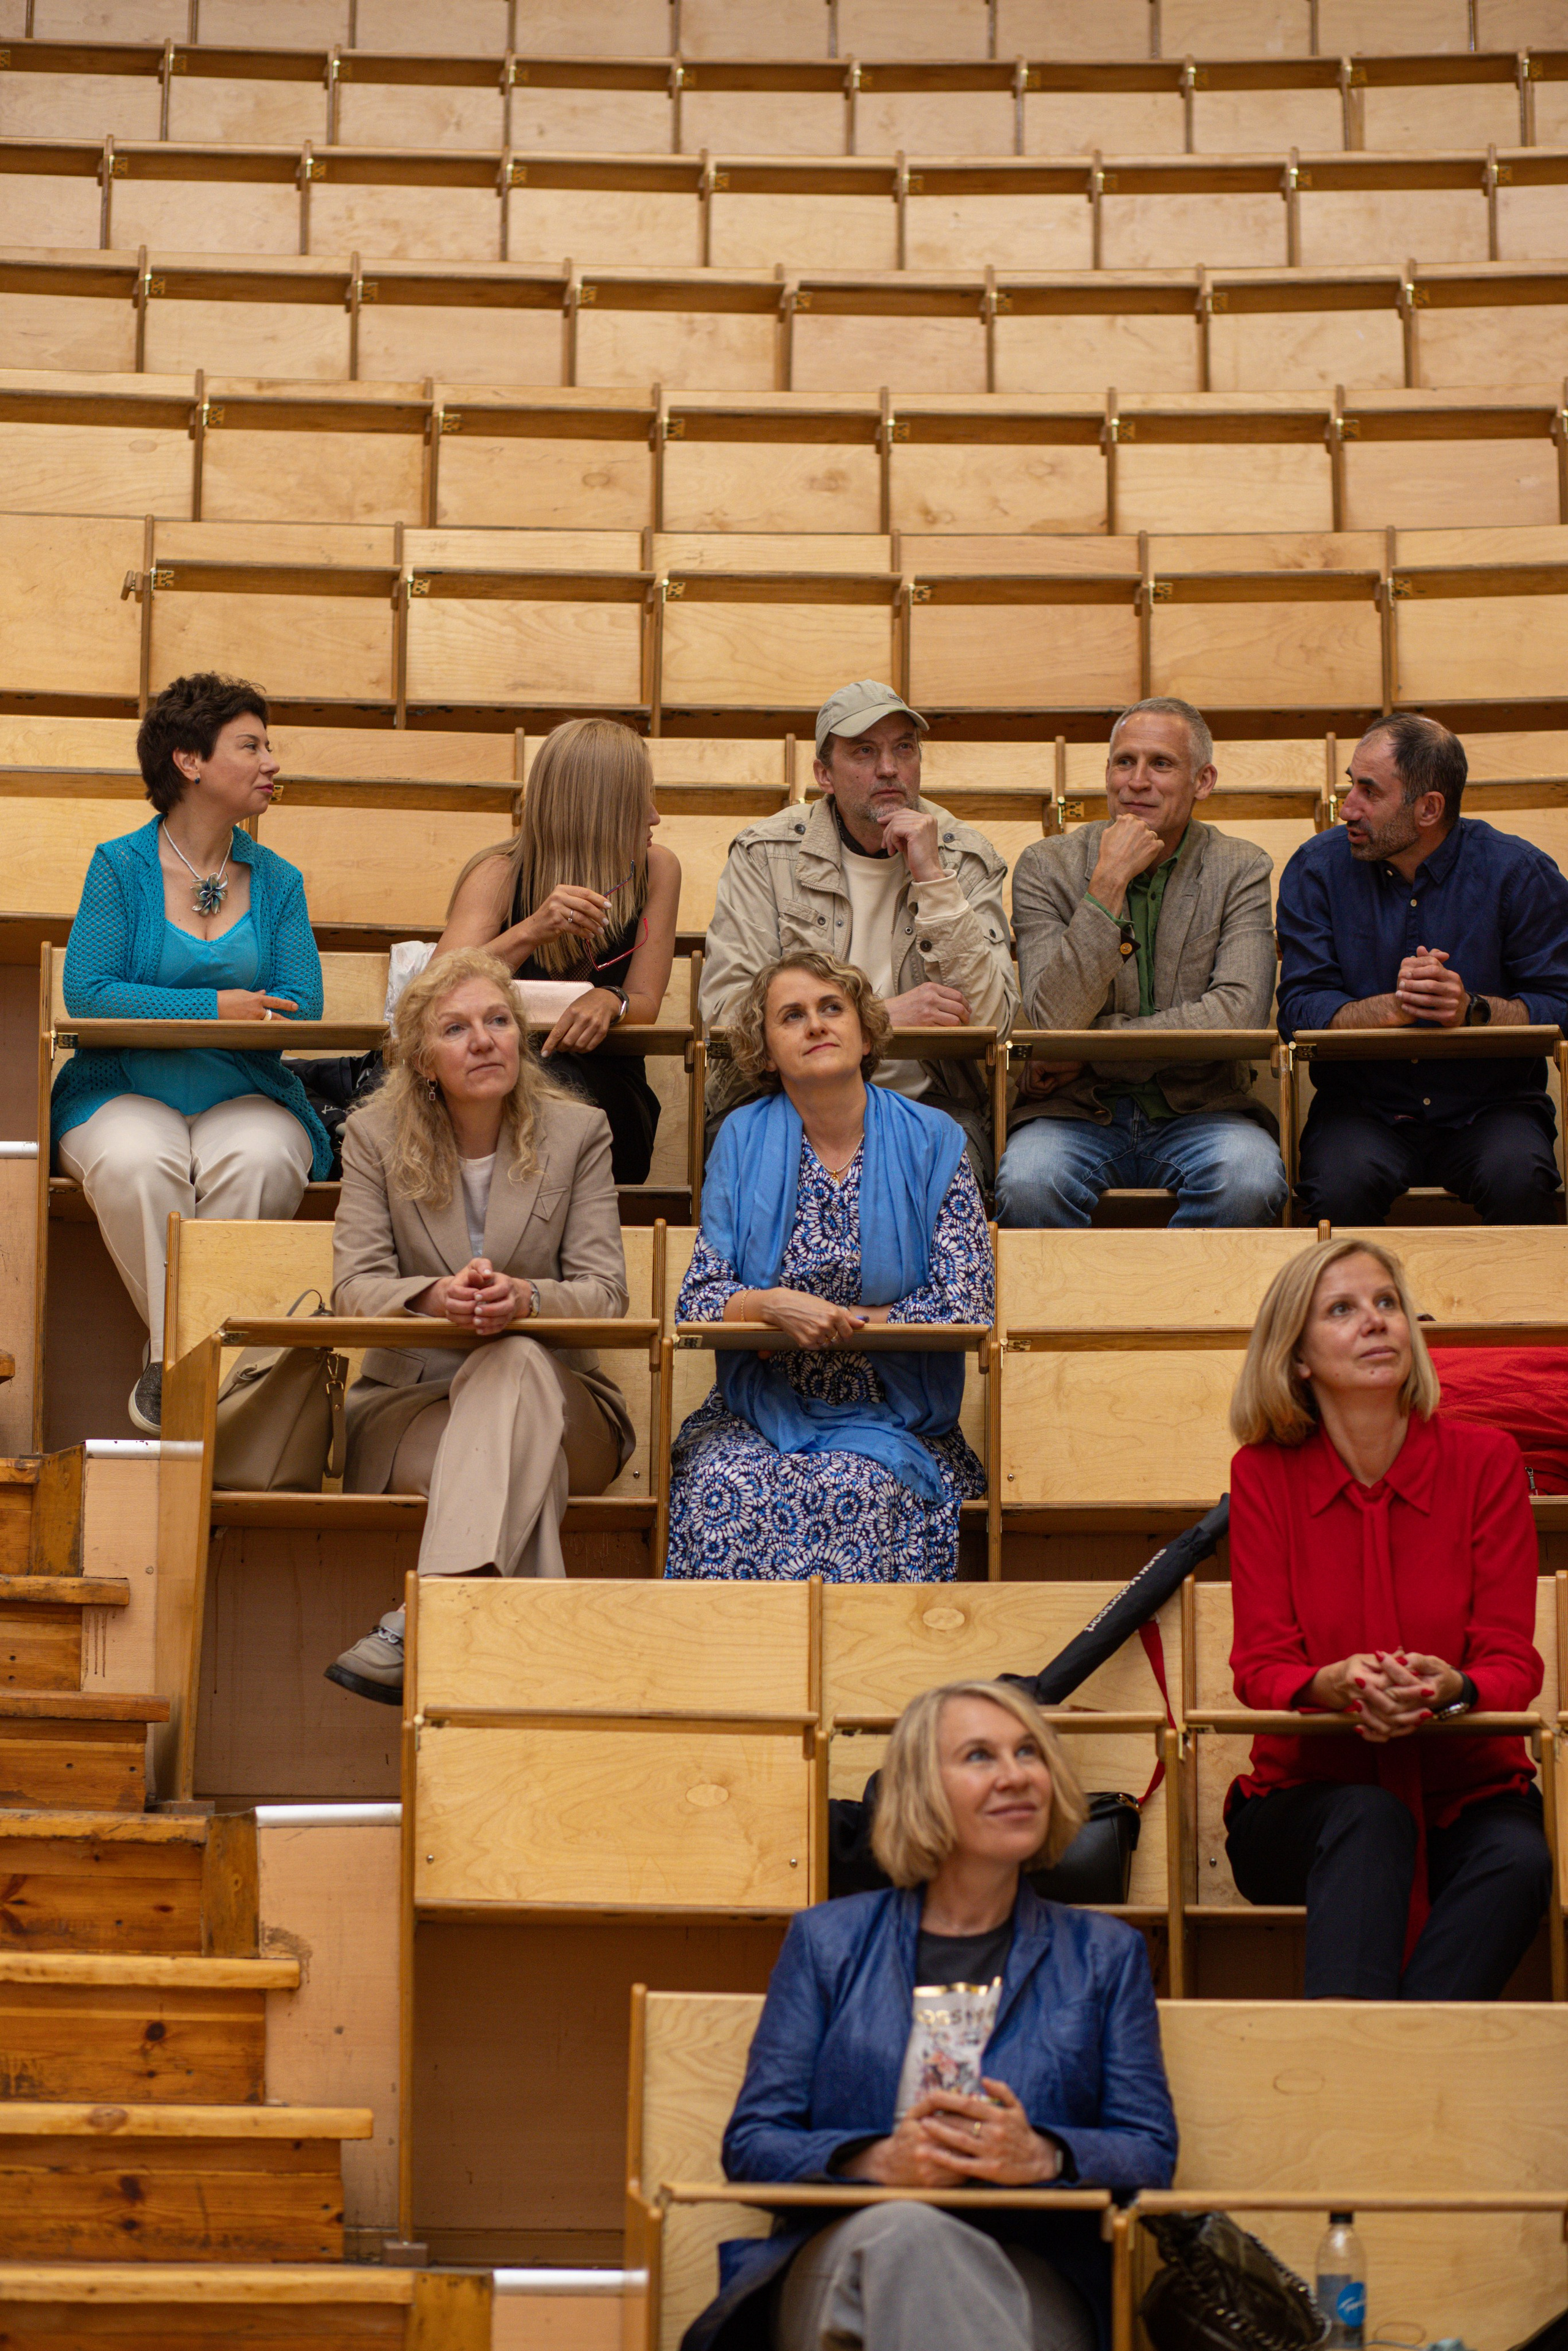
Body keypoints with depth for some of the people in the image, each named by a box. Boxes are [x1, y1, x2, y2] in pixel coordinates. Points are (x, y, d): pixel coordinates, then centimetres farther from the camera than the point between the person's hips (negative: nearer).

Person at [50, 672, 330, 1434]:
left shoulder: (277, 882, 9)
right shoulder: (121, 867, 2)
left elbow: (301, 1008, -2)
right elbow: (87, 995, -8)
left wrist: (162, 1019, -17)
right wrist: (214, 1008, -16)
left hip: (243, 1093, 2)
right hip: (128, 1091, -2)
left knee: (261, 1162, -32)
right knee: (136, 1165, -35)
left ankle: (174, 1350, -22)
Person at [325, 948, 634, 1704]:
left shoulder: (577, 1132, 3)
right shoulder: (375, 1137, 4)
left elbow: (604, 1290, -6)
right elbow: (353, 1286, -6)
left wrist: (525, 1299, -31)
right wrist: (434, 1298, -31)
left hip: (550, 1394, 0)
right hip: (406, 1400, 0)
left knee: (514, 1361, -39)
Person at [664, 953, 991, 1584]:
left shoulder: (929, 1141, 3)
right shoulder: (743, 1140, 6)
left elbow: (969, 1303, -3)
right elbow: (699, 1300, 3)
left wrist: (835, 1321, -8)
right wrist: (773, 1306, -19)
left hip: (890, 1419, -1)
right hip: (758, 1411, 1)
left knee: (852, 1492, -33)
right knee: (726, 1490, -30)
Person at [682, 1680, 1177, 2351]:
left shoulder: (1105, 1954, 18)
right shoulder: (827, 1940, 15)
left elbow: (1151, 2152, 10)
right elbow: (751, 2143, 8)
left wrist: (1041, 2156, -13)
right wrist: (881, 2160, -13)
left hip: (1032, 2288, 0)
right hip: (837, 2265, 1)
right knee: (900, 2231, -39)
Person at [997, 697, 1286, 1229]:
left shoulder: (1241, 872, 4)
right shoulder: (1048, 867, 3)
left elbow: (1241, 1015, -12)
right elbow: (1054, 1021, -11)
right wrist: (1108, 883, -16)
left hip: (1199, 1108, 1)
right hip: (1075, 1111, -1)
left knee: (1252, 1177, -32)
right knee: (1026, 1181, -34)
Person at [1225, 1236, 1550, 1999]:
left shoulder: (1485, 1460, 0)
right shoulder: (1264, 1473, 0)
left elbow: (1513, 1661, -3)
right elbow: (1260, 1666, -5)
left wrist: (1450, 1688, -29)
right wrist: (1334, 1684, -30)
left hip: (1465, 1793, 1)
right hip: (1304, 1801, 0)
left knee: (1518, 1858, -33)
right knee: (1368, 1820, -35)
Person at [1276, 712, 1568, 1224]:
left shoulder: (1520, 873, -1)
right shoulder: (1316, 870, 1)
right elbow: (1300, 1009, -6)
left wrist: (1472, 1008, -21)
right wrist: (1395, 1006, -23)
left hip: (1491, 1105, 0)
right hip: (1363, 1108, 0)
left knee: (1518, 1179, -32)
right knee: (1339, 1186, -33)